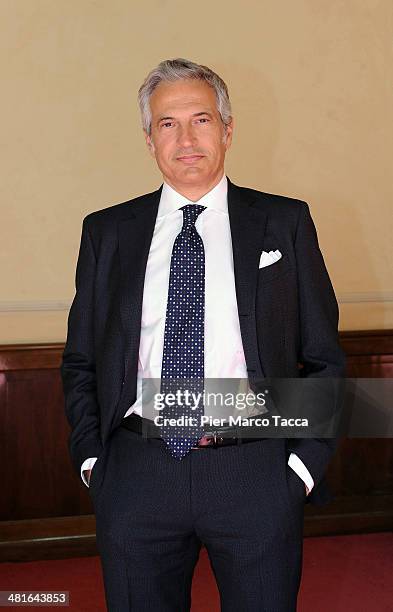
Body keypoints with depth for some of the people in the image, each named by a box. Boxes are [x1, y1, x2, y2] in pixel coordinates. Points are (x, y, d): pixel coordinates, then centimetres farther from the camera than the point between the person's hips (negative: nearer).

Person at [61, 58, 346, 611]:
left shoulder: (284, 222, 4)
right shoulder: (106, 232, 8)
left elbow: (323, 357, 5)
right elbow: (81, 360, 12)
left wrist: (305, 460, -4)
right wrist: (90, 456, 1)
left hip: (256, 474, -1)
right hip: (134, 476, 2)